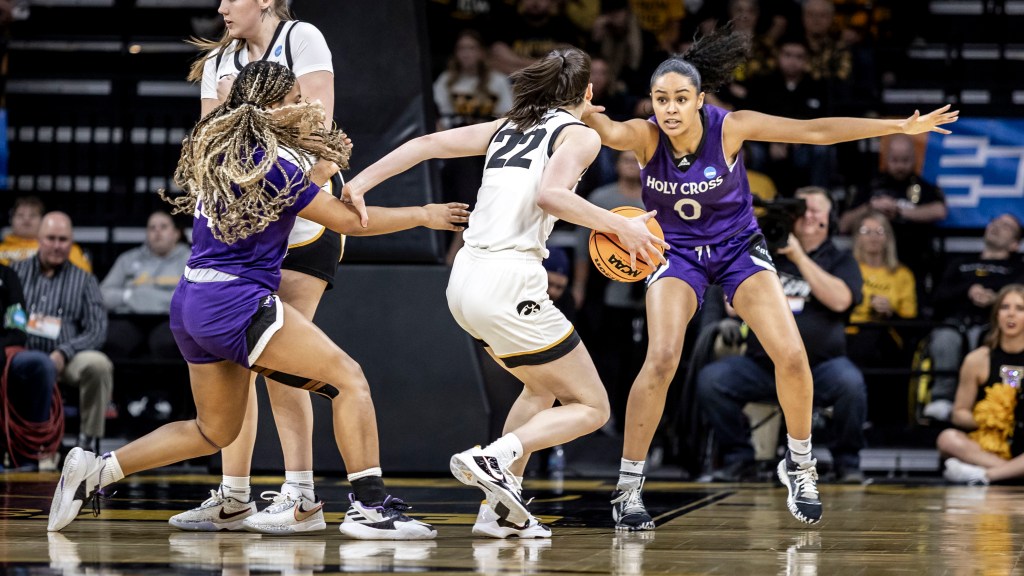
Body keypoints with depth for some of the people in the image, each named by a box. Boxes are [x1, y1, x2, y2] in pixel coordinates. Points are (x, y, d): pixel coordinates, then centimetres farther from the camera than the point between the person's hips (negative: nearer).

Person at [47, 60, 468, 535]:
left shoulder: (217, 151, 12)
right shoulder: (272, 163, -13)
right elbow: (350, 221, -6)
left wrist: (322, 166, 11)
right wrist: (424, 215, 5)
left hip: (192, 305, 9)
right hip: (235, 303, -9)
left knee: (215, 431, 21)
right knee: (349, 378, -8)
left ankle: (95, 471, 16)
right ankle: (368, 506, -16)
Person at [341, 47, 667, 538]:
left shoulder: (507, 128, 21)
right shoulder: (579, 135, 2)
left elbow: (427, 143, 11)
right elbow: (550, 194, -18)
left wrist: (362, 180, 7)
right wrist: (620, 226, -10)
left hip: (466, 278, 8)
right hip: (509, 282, -8)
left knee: (543, 388, 27)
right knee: (590, 407, 4)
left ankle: (499, 509, 16)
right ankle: (494, 458, -18)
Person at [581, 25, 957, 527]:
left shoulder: (730, 127, -21)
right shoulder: (645, 136, -22)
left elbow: (816, 131, -19)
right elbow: (610, 132, -45)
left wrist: (901, 126, -21)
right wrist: (582, 110, -69)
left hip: (738, 246, 1)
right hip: (676, 253, -1)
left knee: (792, 357, -12)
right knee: (661, 360, -22)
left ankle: (798, 464, 14)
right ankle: (628, 487, -10)